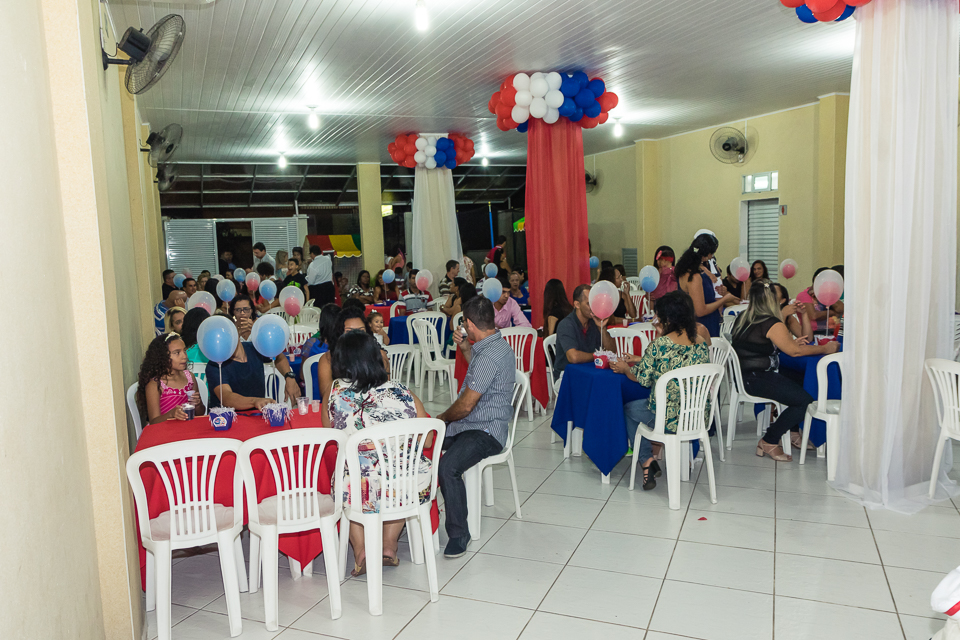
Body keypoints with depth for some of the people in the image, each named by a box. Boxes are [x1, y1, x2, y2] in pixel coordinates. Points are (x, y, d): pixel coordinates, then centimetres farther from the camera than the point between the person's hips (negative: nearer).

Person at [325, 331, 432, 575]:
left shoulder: (336, 391, -2)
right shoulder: (403, 393, 0)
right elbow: (427, 441, 11)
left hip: (362, 491, 0)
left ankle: (360, 550, 20)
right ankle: (389, 546, 30)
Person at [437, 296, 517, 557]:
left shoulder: (491, 355, -22)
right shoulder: (489, 346, 11)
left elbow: (465, 405, -19)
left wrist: (442, 418, -1)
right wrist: (465, 349, 22)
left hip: (486, 431, -10)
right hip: (467, 424, 10)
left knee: (447, 467, -33)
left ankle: (459, 535, -16)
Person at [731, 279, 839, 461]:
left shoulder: (742, 318, 10)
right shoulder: (772, 324, -16)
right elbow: (794, 351, -9)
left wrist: (791, 342, 22)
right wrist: (825, 348, 4)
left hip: (741, 376, 10)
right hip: (756, 380, -10)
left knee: (799, 381, 19)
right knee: (805, 400, -10)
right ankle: (769, 442, -3)